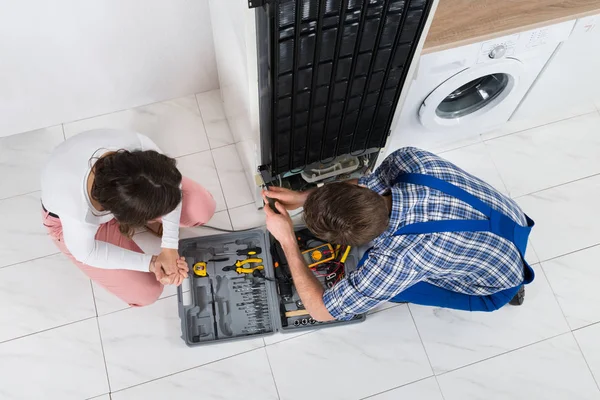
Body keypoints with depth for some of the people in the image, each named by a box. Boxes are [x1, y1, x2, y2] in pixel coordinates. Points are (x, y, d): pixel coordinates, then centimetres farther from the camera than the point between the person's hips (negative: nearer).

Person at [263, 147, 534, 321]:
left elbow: (321, 310, -26)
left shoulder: (396, 259, -41)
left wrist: (287, 240, -21)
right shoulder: (410, 158, -28)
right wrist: (303, 198, -8)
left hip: (497, 285, -5)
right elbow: (368, 186, -4)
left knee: (375, 278, -7)